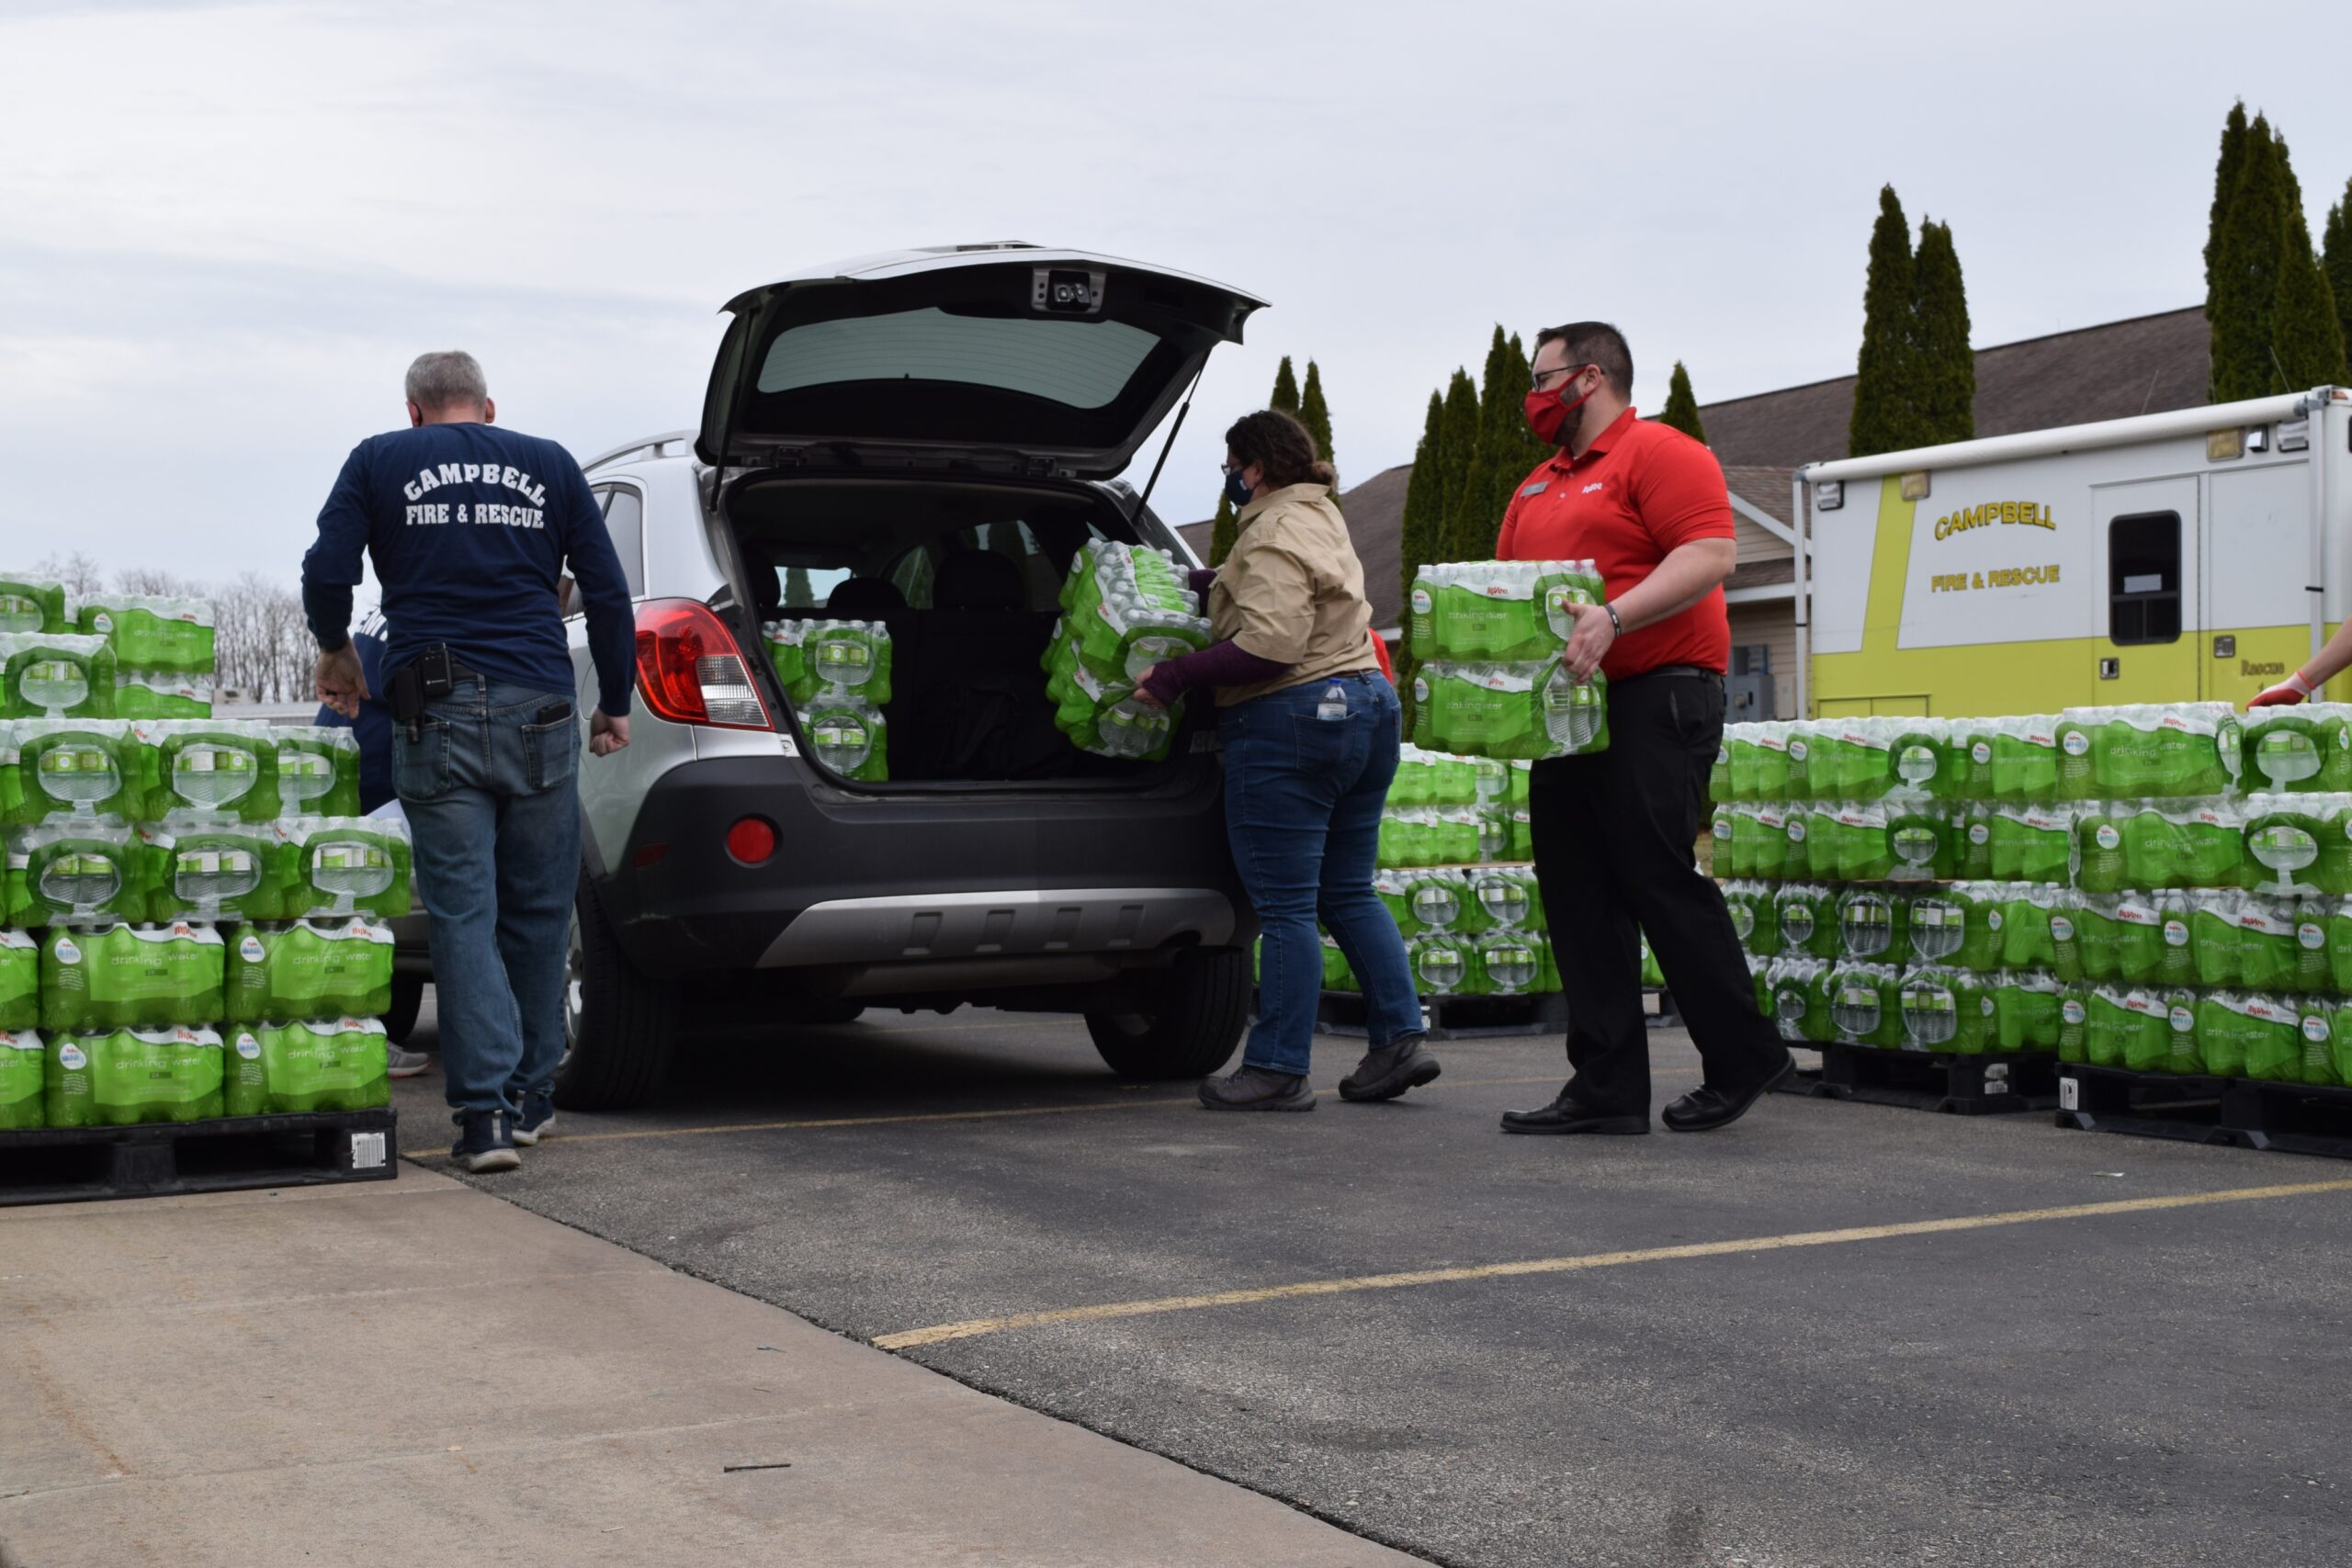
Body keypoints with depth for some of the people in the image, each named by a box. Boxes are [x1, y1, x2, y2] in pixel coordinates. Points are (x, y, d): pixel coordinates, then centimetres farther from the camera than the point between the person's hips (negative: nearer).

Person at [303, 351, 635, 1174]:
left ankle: (486, 1111, -6)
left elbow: (327, 573, 1)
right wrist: (615, 704, 18)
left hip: (435, 715, -1)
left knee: (463, 913, 0)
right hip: (539, 707, 1)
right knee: (536, 911, 12)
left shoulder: (380, 462, 10)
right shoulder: (548, 465, 14)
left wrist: (336, 652, 20)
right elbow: (606, 591, 10)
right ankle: (530, 1096, 20)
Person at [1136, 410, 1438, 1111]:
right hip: (1365, 703, 10)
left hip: (1290, 724, -10)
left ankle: (1277, 1069, -1)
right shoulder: (1321, 516, 18)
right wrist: (1209, 581, 27)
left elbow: (1269, 644, -24)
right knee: (1348, 894, 14)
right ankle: (1401, 1039, 10)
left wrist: (1174, 676, -19)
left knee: (1284, 906, -5)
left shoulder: (1274, 536, -14)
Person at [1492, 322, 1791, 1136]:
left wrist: (1613, 616, -27)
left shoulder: (1659, 453, -5)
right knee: (1578, 893, 4)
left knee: (1657, 877, -10)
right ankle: (1607, 1086, 6)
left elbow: (1710, 554, -17)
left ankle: (1744, 1058, 5)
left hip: (1657, 699, -9)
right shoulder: (1538, 486, 23)